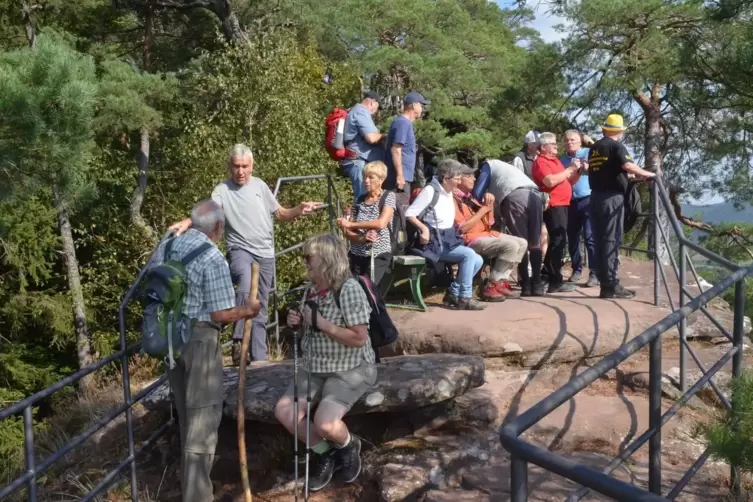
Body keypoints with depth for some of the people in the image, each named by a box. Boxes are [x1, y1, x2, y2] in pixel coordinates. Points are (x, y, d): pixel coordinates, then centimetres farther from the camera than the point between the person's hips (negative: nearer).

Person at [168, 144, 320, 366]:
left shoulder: (260, 185, 7)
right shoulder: (222, 190, -6)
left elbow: (281, 214, 14)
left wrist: (299, 210, -5)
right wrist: (187, 222, -42)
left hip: (266, 254, 4)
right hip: (240, 250, -4)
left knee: (261, 308, 9)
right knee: (245, 288, -34)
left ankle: (259, 358, 17)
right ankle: (237, 340, -21)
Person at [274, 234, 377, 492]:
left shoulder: (349, 289, -22)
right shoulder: (312, 288, 1)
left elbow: (359, 338, -25)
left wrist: (322, 323, -26)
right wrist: (297, 321, -5)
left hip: (350, 370, -8)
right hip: (314, 368, 8)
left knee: (324, 423, -26)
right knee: (284, 412, -7)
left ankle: (348, 446, 11)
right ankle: (327, 454, 15)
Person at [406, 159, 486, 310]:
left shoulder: (449, 193, 13)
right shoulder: (430, 191, -13)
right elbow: (409, 214, -16)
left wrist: (457, 226, 4)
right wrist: (424, 228, -27)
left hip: (448, 240, 9)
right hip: (434, 242, -9)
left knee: (478, 261, -7)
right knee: (469, 254, -25)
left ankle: (453, 293, 1)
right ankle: (464, 298, -16)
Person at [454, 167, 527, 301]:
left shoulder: (470, 197, 17)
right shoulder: (454, 198, -10)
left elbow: (489, 223, 19)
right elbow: (461, 228, -21)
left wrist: (490, 204, 2)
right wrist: (482, 210, -13)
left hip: (485, 233, 9)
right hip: (470, 239, -9)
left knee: (522, 243, 1)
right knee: (511, 245, -24)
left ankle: (501, 281, -5)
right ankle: (491, 285, -18)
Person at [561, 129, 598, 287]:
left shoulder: (589, 153, 5)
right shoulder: (562, 160, 17)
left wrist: (588, 167, -15)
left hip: (587, 200, -5)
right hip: (570, 203, 5)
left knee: (590, 237, -11)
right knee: (572, 239, 10)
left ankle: (595, 273, -9)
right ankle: (576, 269, 24)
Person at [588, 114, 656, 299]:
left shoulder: (594, 148, 15)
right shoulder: (616, 146, -6)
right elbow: (628, 166, -22)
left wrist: (627, 175, 33)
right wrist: (646, 174, -8)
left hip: (596, 196, 7)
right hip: (612, 197, -7)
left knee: (600, 240, 7)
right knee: (612, 240, -7)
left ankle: (605, 282, 11)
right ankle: (611, 285, -8)